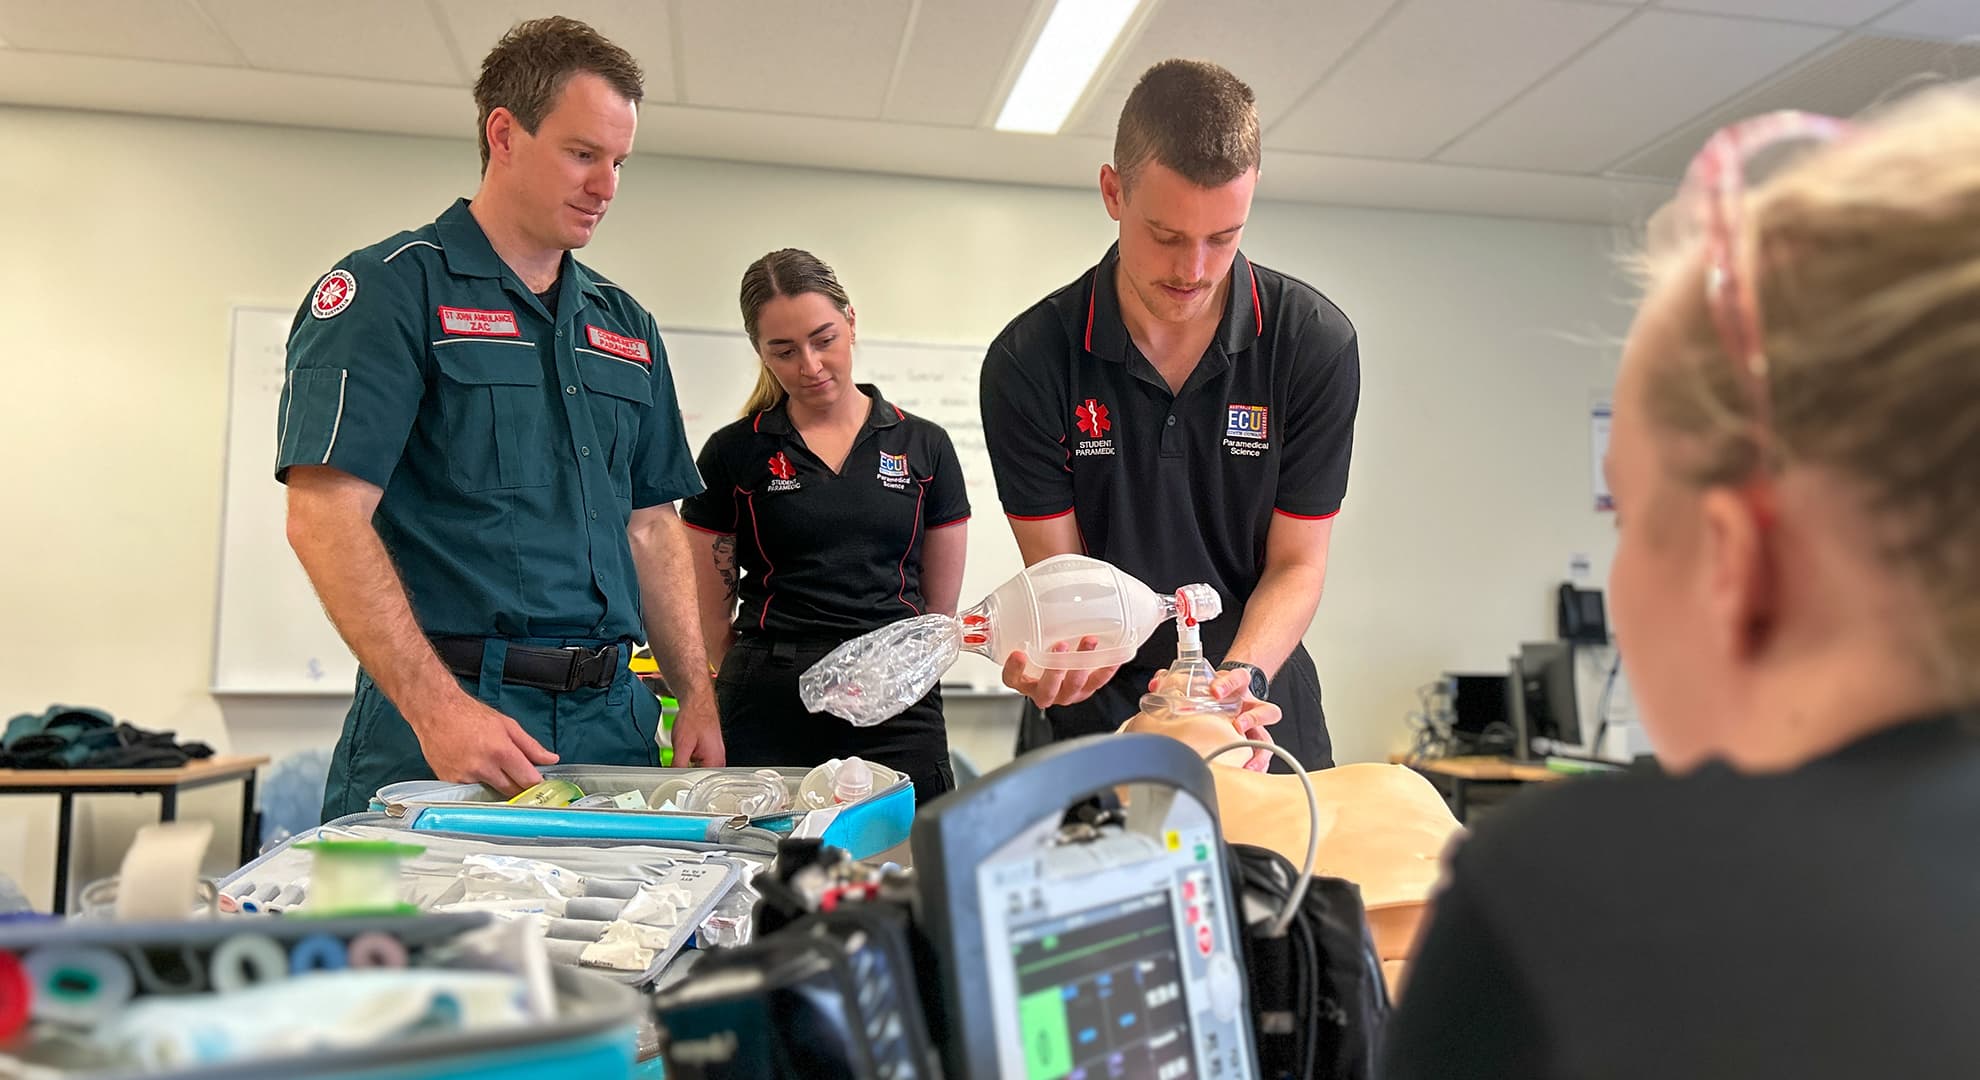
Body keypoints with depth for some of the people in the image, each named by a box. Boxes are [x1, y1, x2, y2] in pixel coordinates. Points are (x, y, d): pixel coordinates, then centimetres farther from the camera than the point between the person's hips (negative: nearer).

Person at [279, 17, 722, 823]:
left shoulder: (626, 326, 15)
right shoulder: (391, 289, -3)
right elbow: (326, 516, -12)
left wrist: (696, 692, 6)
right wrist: (436, 707, -21)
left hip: (610, 724, 5)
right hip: (444, 725, -5)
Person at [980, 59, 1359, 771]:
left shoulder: (1316, 343, -10)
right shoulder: (1027, 362, -11)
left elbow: (1295, 564, -5)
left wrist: (1238, 677, -23)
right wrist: (1054, 656, -30)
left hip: (1259, 708, 1)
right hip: (1090, 713, 0)